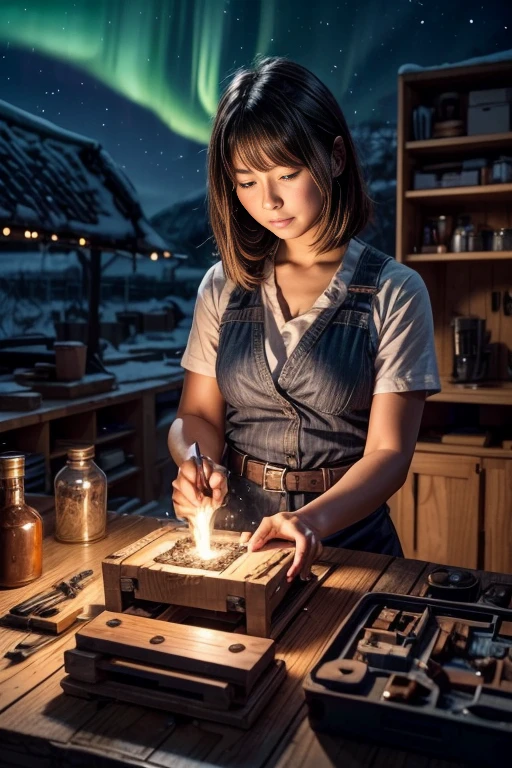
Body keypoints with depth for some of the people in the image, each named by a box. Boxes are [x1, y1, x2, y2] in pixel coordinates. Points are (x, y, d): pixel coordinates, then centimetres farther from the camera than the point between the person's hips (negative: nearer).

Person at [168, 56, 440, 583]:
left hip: (346, 536, -2)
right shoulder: (224, 286, 6)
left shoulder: (394, 293, -4)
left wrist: (314, 520, -25)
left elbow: (389, 452, -8)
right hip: (233, 533, 3)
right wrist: (197, 463, -12)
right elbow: (197, 414, 10)